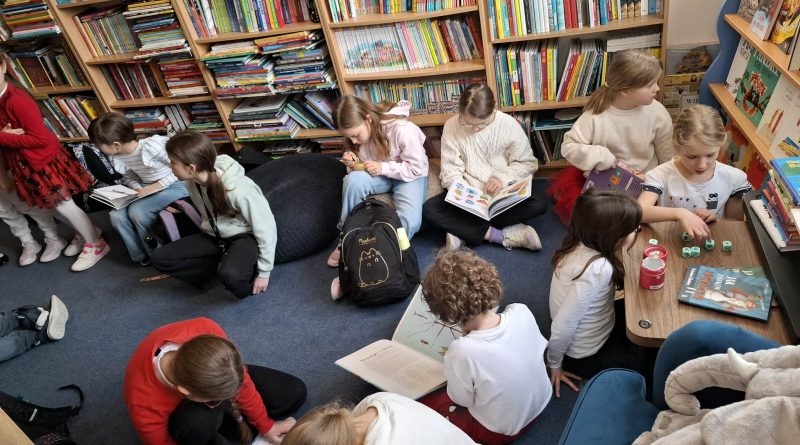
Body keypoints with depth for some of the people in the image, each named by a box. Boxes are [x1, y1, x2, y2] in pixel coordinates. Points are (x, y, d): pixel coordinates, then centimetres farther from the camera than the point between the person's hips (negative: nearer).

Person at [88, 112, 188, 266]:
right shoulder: (118, 157, -3)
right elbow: (129, 177, 14)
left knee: (137, 211, -28)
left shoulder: (152, 145, -26)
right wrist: (138, 189, -8)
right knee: (116, 215, -14)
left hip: (175, 186, -7)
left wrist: (156, 186, -23)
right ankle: (142, 256, 4)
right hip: (148, 189, 7)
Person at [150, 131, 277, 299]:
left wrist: (264, 272, -15)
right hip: (215, 236, 7)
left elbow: (266, 228, -21)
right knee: (159, 258, -12)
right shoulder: (192, 182, -9)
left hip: (245, 236, -6)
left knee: (230, 275, -38)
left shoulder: (239, 190, -30)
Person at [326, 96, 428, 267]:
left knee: (410, 221, -33)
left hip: (409, 176, -4)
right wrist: (354, 164, -21)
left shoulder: (403, 130, -27)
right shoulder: (359, 131, -9)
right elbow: (361, 168, 4)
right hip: (379, 175, 4)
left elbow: (418, 168, -20)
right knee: (353, 180, -30)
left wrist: (384, 168, -28)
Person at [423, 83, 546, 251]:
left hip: (504, 192, 0)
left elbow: (527, 163, -4)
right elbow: (450, 172, -8)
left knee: (539, 202, -28)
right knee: (429, 209, -24)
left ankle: (463, 230, -23)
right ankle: (503, 236, -27)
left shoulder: (509, 124, -11)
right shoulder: (451, 126, -10)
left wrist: (503, 177, -21)